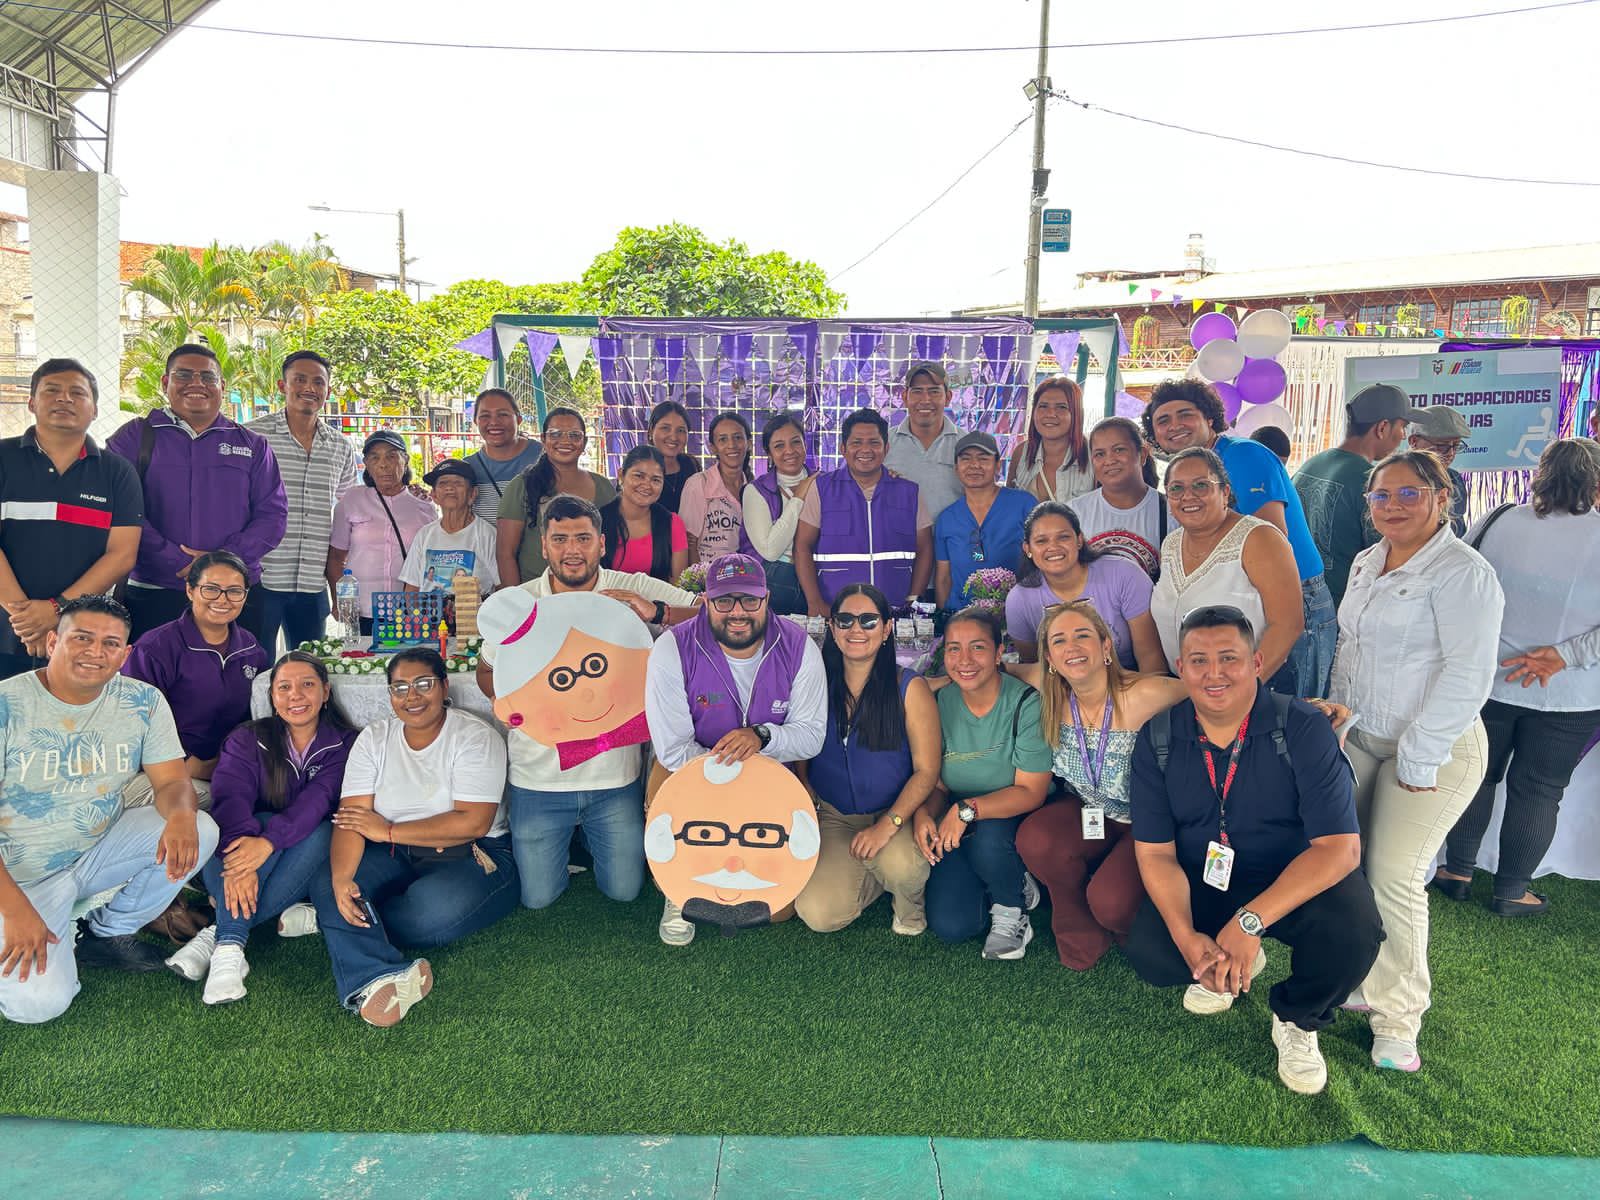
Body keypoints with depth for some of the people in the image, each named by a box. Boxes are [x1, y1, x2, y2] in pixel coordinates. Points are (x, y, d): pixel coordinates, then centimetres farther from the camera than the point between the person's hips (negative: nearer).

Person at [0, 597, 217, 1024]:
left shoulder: (143, 703, -5)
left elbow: (172, 781, -7)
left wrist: (181, 814, -33)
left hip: (98, 851, 4)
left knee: (201, 829, -21)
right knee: (38, 1003, -23)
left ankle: (110, 933, 2)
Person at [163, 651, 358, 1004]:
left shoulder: (346, 744, 0)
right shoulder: (247, 740, 4)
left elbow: (319, 799, -19)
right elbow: (230, 797, -15)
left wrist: (268, 843, -37)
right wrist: (239, 861, -35)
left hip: (304, 872, 0)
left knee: (322, 832, -30)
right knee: (263, 822, -29)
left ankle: (220, 935, -30)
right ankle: (229, 950, -40)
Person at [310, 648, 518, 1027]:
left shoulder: (476, 737, -9)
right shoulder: (374, 738, 5)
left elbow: (473, 823, -19)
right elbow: (351, 817, -6)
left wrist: (388, 831, -14)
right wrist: (342, 878, -26)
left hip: (471, 856, -4)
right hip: (396, 858, 4)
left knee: (435, 908, -35)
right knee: (325, 882, -24)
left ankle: (329, 921, -11)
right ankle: (375, 981, -43)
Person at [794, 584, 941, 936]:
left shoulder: (909, 688, -8)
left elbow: (927, 770, -10)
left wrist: (888, 825, -22)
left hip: (898, 814, -2)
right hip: (833, 817, 2)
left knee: (897, 864, -35)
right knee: (817, 914, -18)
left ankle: (910, 906, 3)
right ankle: (878, 874, 13)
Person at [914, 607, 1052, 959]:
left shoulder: (1027, 703, -18)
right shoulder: (939, 703, -4)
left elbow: (1030, 792, -18)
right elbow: (936, 783, 2)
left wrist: (968, 809, -31)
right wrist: (922, 814, -20)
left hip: (1016, 821, -3)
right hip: (959, 829, 4)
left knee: (988, 839, -37)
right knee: (949, 926, -14)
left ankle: (1011, 909, -3)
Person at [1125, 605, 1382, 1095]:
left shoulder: (1303, 729, -18)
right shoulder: (1158, 738, -9)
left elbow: (1340, 848, -23)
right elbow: (1155, 853, -8)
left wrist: (1251, 921, -32)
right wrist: (1186, 937, -26)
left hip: (1296, 882, -2)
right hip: (1200, 885, 2)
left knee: (1353, 931, -31)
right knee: (1146, 951, -22)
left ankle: (1296, 1020, 3)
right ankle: (1232, 966, 14)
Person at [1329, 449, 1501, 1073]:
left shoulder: (1462, 572, -13)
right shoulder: (1365, 563, 11)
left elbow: (1468, 674, -18)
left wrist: (1419, 755, -18)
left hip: (1433, 750, -7)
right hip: (1358, 740, 7)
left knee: (1394, 877, -7)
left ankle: (1396, 1018, 8)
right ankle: (1356, 978, 22)